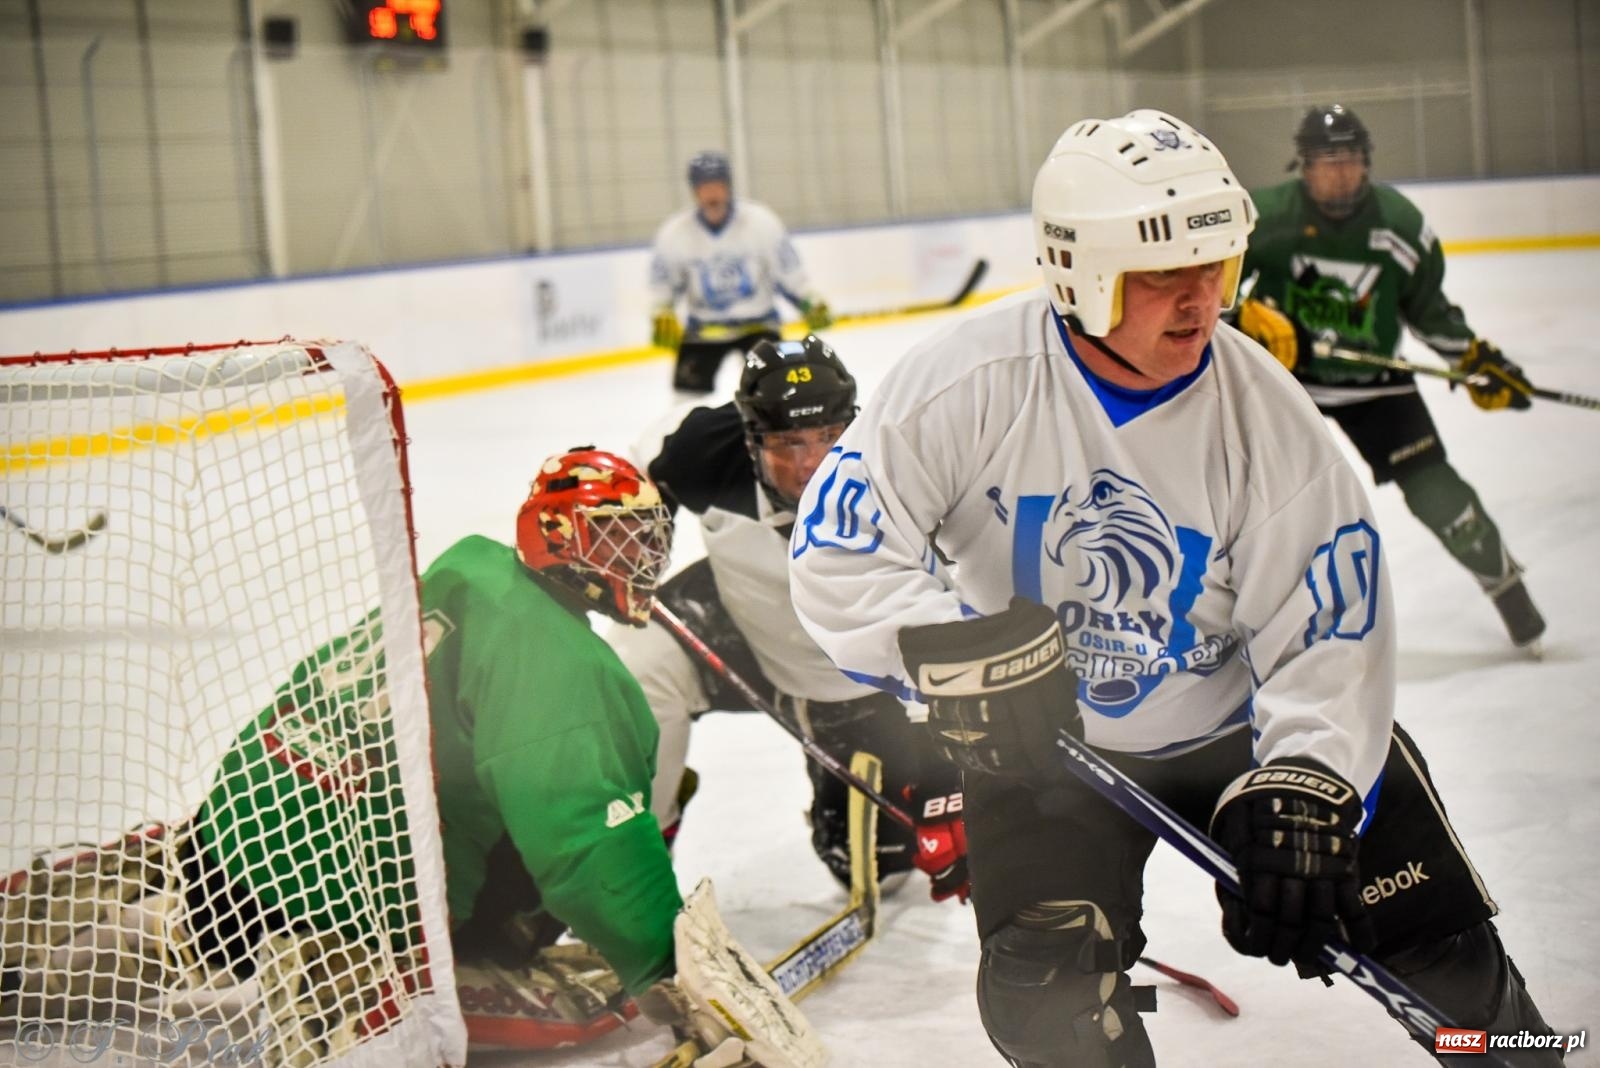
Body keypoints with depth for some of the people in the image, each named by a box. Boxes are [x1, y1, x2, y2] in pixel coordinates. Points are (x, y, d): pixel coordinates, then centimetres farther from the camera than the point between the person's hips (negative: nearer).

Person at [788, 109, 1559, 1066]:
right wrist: (955, 647, -35)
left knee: (1441, 950, 1)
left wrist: (1302, 788, -30)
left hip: (1240, 719, 1)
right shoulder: (970, 383, -22)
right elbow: (839, 554, -21)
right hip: (1042, 737, -1)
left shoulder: (1262, 410, -19)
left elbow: (1329, 628, -18)